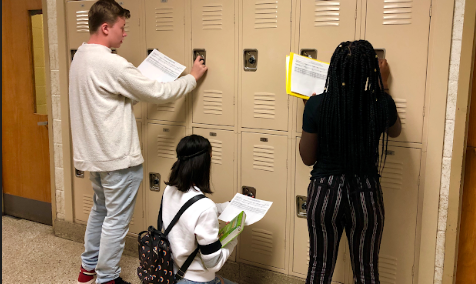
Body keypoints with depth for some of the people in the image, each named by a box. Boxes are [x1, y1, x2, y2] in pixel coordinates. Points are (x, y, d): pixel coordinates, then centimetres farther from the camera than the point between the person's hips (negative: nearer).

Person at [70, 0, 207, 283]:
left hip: (94, 152, 10)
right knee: (117, 219, 5)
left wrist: (138, 89, 10)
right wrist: (193, 77, -4)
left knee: (101, 210, 24)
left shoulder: (80, 57, 6)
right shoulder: (112, 64, -23)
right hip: (118, 157, -10)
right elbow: (158, 93, -17)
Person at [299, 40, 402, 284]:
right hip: (365, 195, 0)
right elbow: (395, 131, 15)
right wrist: (383, 86, 20)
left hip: (325, 193, 0)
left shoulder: (316, 105, -12)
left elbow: (307, 158, -2)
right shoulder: (382, 104, -11)